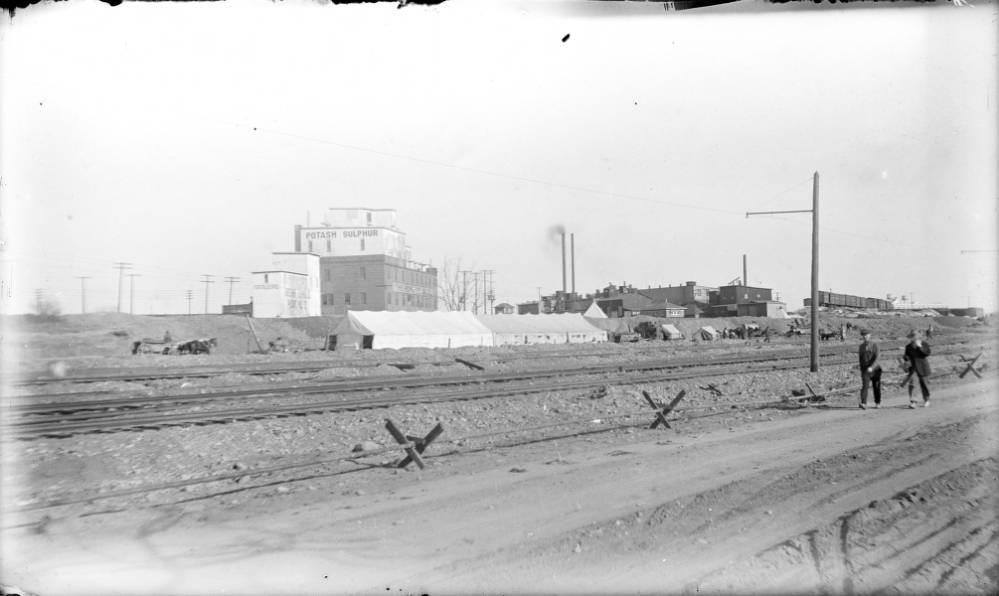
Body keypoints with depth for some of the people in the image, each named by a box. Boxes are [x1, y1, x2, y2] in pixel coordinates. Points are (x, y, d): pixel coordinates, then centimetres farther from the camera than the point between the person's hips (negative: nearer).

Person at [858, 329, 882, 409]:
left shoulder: (874, 345, -3)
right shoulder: (861, 346, 9)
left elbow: (876, 357, -14)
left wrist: (871, 367, -27)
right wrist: (861, 370, 17)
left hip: (874, 369, -1)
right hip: (865, 369, 1)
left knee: (876, 386, 9)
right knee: (865, 386, -15)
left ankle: (877, 403, 27)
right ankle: (863, 404, -26)